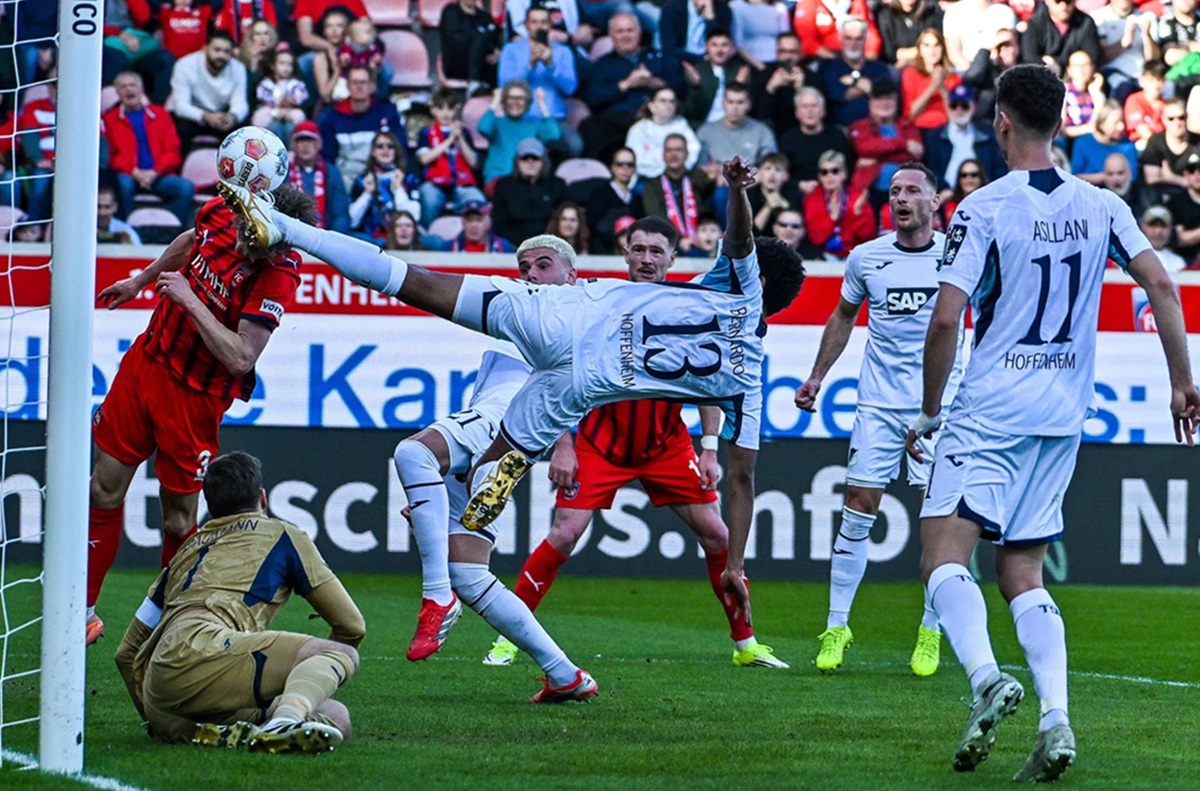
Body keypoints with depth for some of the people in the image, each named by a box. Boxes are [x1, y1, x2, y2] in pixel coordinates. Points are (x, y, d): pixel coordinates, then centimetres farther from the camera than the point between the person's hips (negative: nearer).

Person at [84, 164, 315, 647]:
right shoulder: (223, 214, -9)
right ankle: (83, 611, 21)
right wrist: (143, 279, 30)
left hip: (196, 398, -6)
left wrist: (190, 301, -30)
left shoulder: (277, 277, -26)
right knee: (104, 490, 9)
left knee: (179, 521, 0)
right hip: (146, 361, 6)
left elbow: (240, 358, -32)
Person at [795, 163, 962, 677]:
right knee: (858, 509, -3)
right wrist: (817, 376, 20)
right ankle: (836, 626, 5)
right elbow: (843, 317, 21)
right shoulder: (865, 258, 5)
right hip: (879, 402, 2)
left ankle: (930, 634, 6)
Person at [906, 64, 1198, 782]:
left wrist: (930, 410, -1)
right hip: (1066, 418, 6)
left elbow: (947, 318, -13)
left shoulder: (983, 210, -9)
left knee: (945, 553, -6)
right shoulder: (1101, 206, 6)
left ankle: (986, 677, -31)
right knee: (1022, 573, 11)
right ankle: (1055, 721, -5)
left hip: (991, 413, -6)